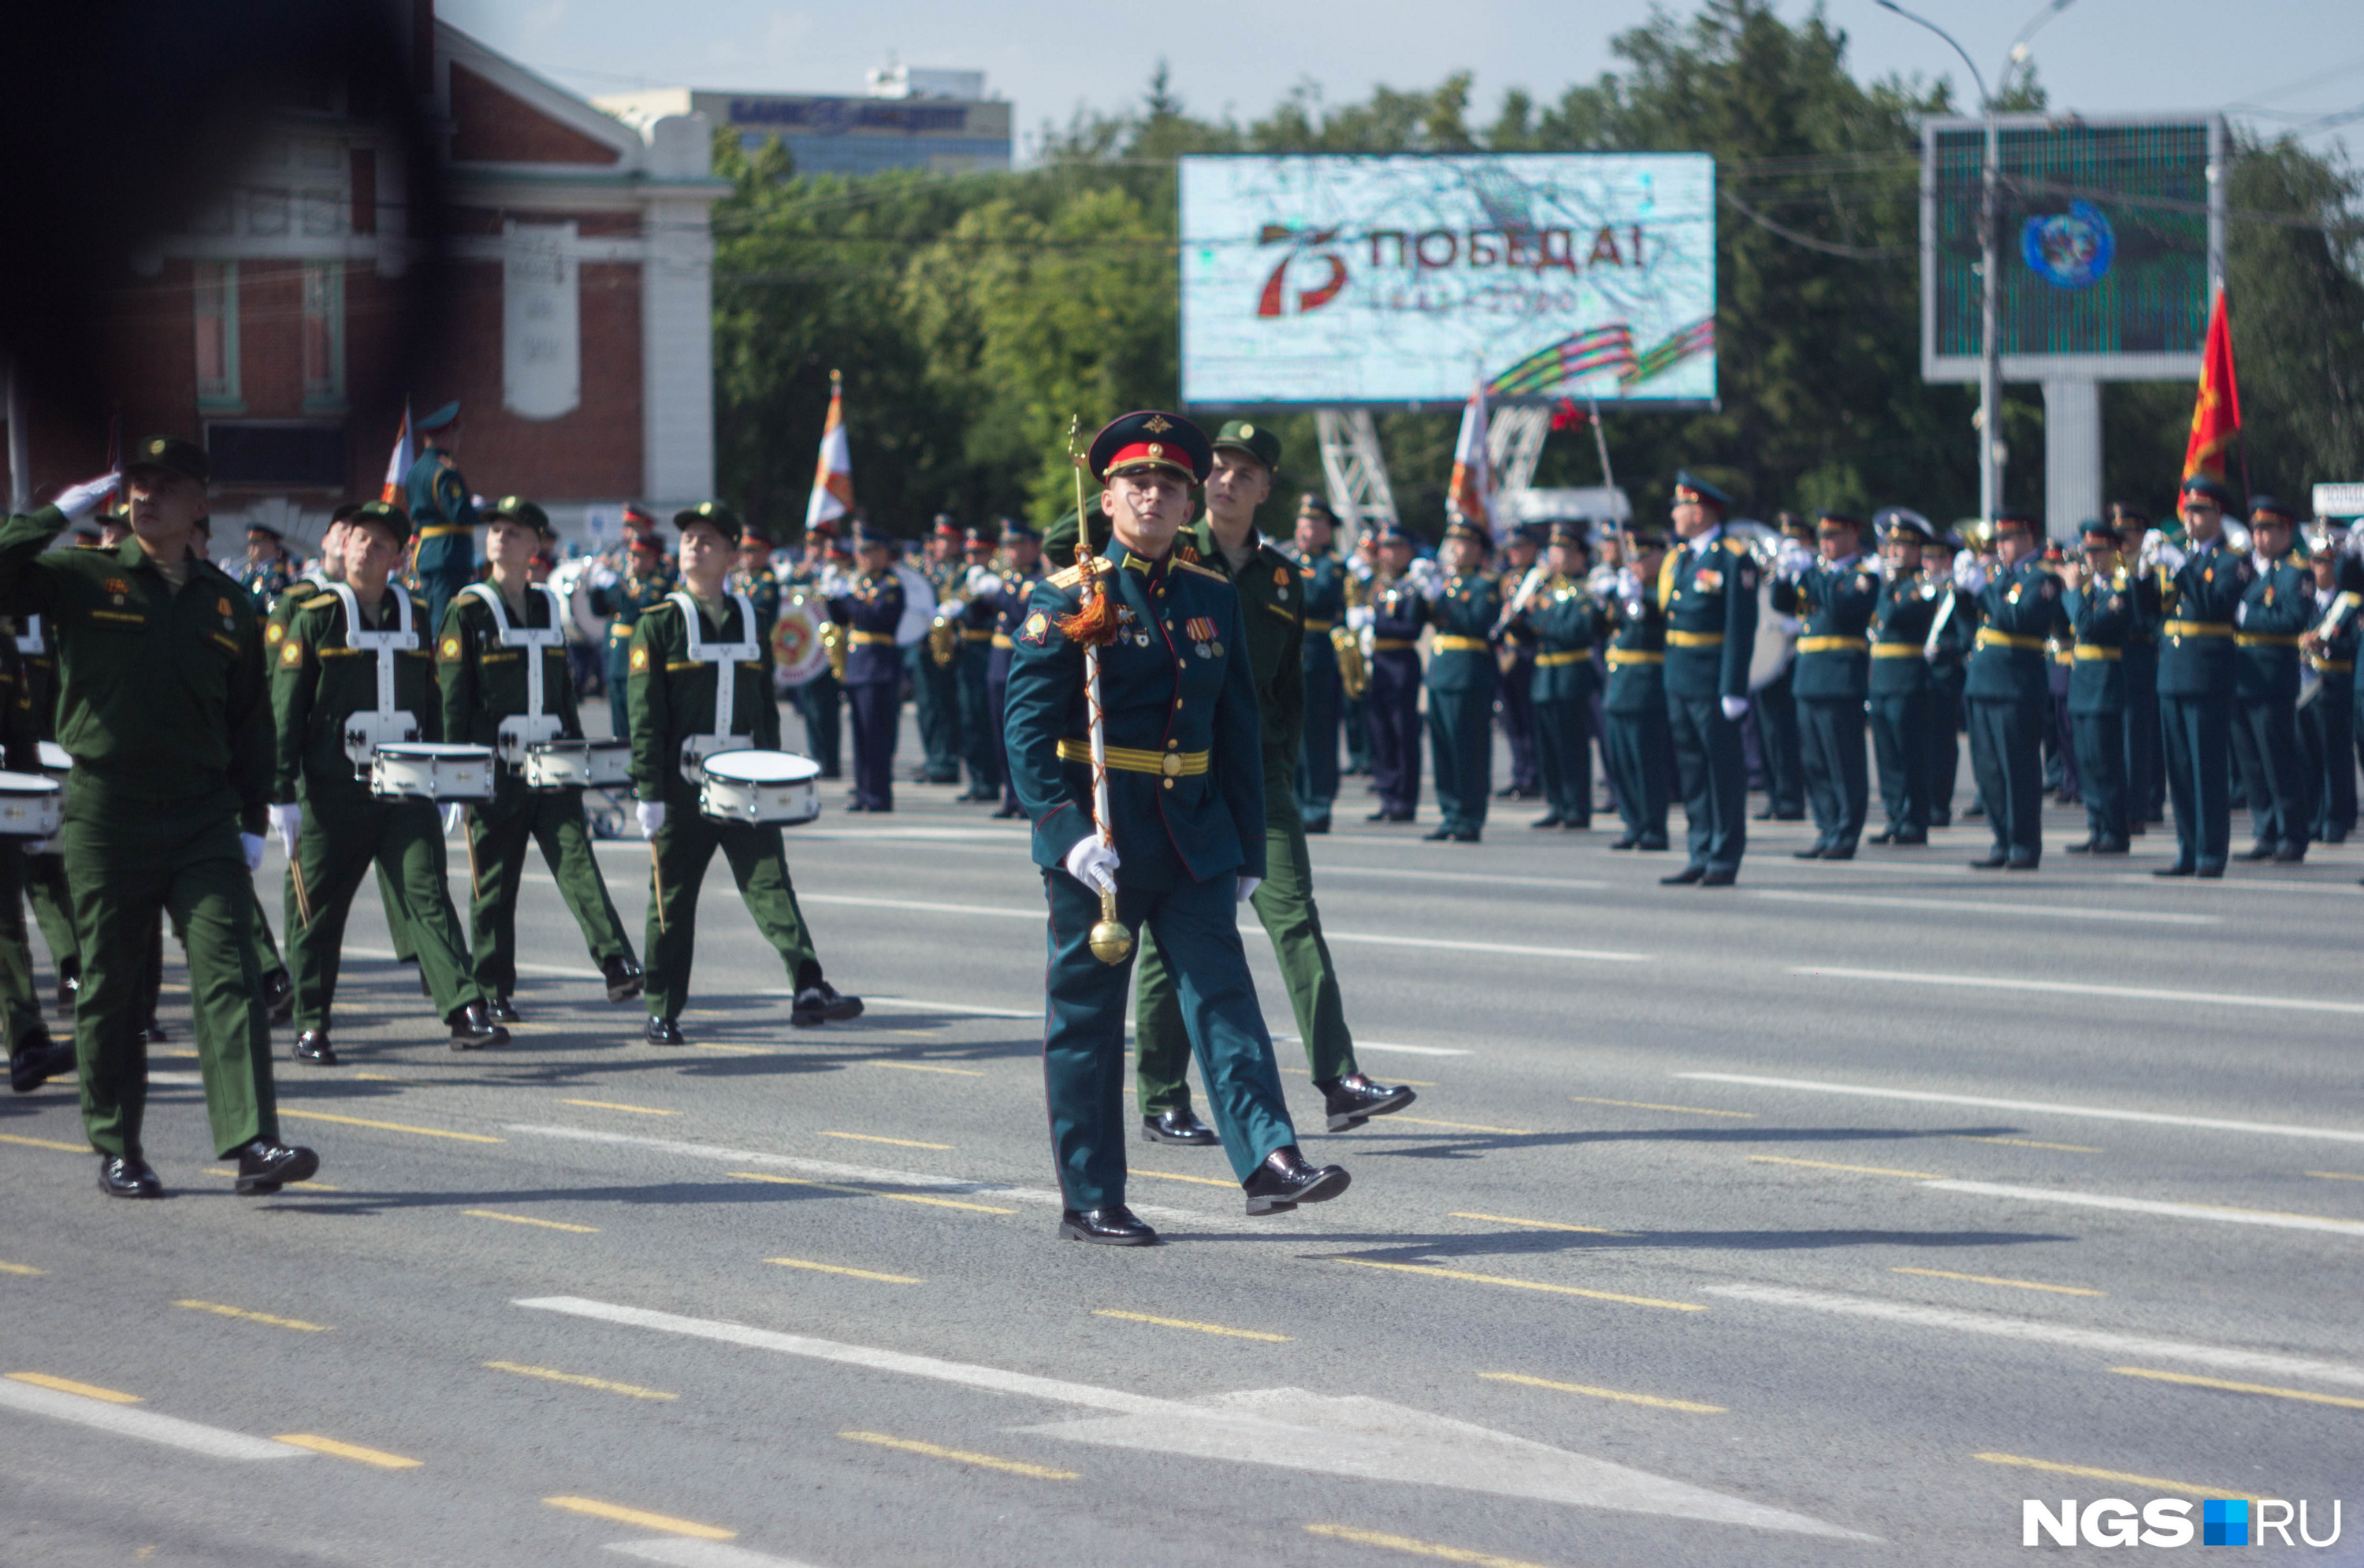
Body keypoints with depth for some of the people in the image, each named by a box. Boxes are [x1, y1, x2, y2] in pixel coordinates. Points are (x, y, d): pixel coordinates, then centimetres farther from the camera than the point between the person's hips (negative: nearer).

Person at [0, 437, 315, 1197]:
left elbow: (251, 720, 15)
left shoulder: (226, 601, 12)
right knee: (109, 986, 4)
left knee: (229, 976, -9)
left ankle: (253, 1142, -15)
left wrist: (252, 821, 9)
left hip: (203, 818, 2)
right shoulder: (80, 579, 3)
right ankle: (117, 1152, 15)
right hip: (105, 813, -2)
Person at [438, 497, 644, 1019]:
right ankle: (494, 993, 10)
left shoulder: (549, 608, 14)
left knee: (577, 861, -12)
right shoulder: (467, 613, 0)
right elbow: (453, 698, -3)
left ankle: (617, 965, -24)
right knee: (493, 885, 3)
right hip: (495, 774, -3)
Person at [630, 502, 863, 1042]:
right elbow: (645, 715, -5)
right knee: (672, 900, 4)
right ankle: (662, 1013, 13)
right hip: (682, 785, -2)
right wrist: (649, 794, -11)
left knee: (771, 883, -10)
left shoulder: (749, 621, 12)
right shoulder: (658, 624, 0)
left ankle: (809, 991, -21)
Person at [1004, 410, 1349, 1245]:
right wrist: (1067, 829, -21)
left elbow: (1240, 730, 14)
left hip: (1194, 836, 4)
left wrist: (1247, 849, 10)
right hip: (1098, 840, -4)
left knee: (1222, 991, -7)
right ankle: (1089, 1201, 9)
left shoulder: (1212, 599, 10)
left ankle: (1268, 1160, -14)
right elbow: (1028, 724, -10)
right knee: (1085, 1018, 3)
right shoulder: (1072, 598, -4)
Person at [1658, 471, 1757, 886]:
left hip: (1714, 681, -8)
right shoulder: (1676, 560, 15)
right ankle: (1702, 856, 17)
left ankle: (1725, 860, 3)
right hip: (1679, 680, 8)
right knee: (1691, 773, 11)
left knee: (1724, 770, -1)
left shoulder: (1734, 559, -10)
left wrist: (1734, 689, -18)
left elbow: (1741, 626, -14)